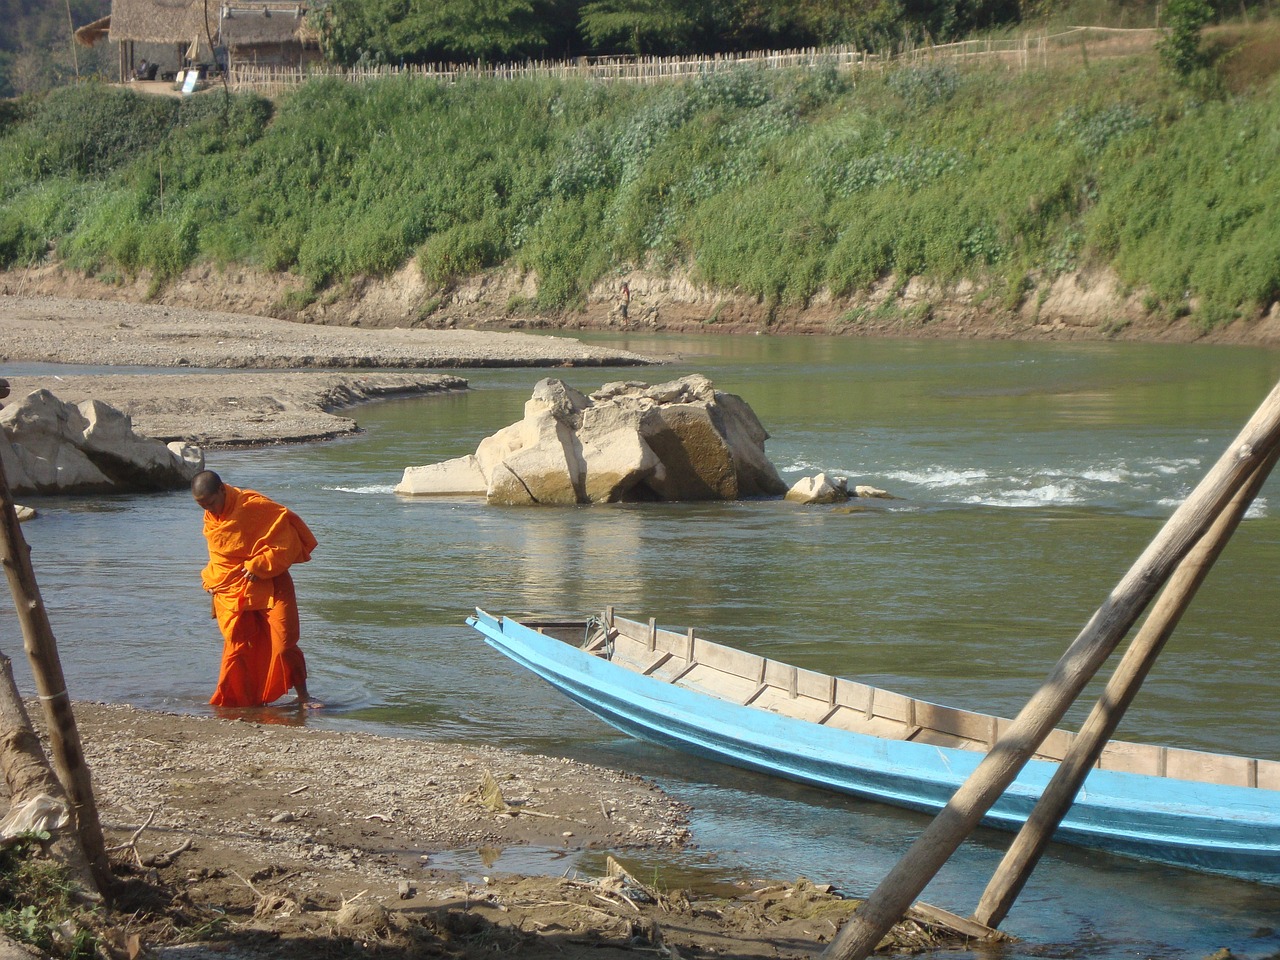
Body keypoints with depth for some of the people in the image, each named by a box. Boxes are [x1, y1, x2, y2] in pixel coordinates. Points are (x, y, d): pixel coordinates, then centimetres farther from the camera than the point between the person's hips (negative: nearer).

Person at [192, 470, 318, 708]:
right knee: (237, 649, -1)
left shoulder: (254, 506, -16)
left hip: (269, 587, -5)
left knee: (284, 643, -6)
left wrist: (257, 566, -18)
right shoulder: (210, 519, 7)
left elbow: (286, 537, -16)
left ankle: (303, 696, 5)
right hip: (231, 594, 5)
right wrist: (211, 580, 10)